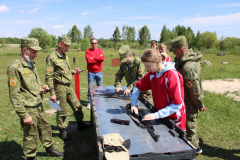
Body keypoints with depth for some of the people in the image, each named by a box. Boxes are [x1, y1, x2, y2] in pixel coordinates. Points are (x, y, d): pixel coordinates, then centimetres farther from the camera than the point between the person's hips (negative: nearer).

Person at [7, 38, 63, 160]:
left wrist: (41, 87, 3)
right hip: (28, 109, -8)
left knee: (45, 127, 20)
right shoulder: (15, 68, -18)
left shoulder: (31, 64, 10)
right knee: (31, 135, 7)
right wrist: (24, 115, -19)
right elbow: (14, 95, -18)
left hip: (39, 105, 8)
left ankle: (49, 148, 40)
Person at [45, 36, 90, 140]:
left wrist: (73, 72, 3)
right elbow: (48, 77, -16)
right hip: (60, 88, -8)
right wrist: (52, 93, -19)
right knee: (62, 111, 4)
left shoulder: (65, 56, 12)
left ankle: (80, 124, 35)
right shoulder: (52, 58, -13)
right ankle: (62, 131, 22)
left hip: (69, 87, 8)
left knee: (77, 106, 16)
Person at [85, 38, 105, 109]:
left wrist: (93, 58, -9)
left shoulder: (100, 50, 9)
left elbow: (102, 58, -10)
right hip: (91, 73, -2)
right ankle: (89, 103, 8)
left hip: (99, 72, 2)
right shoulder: (88, 51, 3)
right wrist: (98, 59, -9)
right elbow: (88, 60, -13)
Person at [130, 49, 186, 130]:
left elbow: (177, 105, -26)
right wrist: (133, 104, -3)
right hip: (160, 118, 6)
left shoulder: (173, 76, -26)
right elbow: (138, 87, 7)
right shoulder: (151, 74, -6)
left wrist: (156, 115, -29)